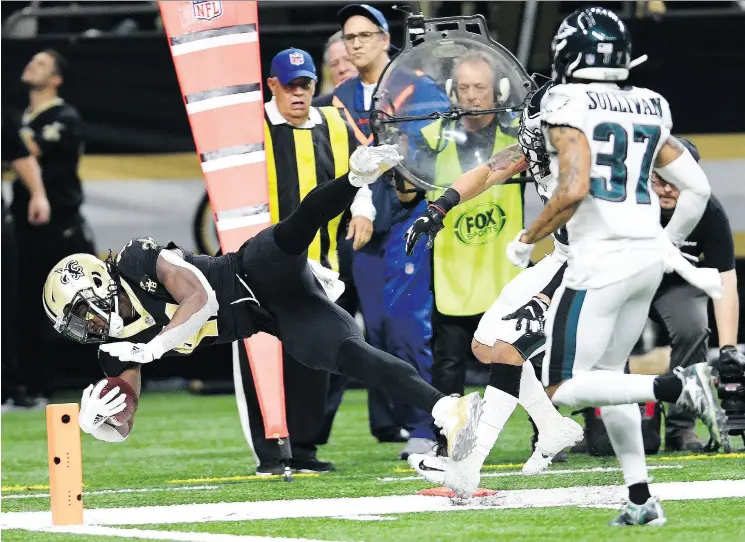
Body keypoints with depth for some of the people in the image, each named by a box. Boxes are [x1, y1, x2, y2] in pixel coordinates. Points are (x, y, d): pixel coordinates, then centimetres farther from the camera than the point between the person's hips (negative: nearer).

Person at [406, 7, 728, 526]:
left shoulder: (568, 111, -9)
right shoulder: (649, 111, 12)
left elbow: (574, 190, -23)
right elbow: (698, 188, 11)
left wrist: (527, 239, -9)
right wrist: (669, 248, 26)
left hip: (600, 259, -7)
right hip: (648, 257, 7)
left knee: (565, 388, -1)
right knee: (607, 375, 19)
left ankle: (679, 386, -18)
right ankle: (641, 499, 13)